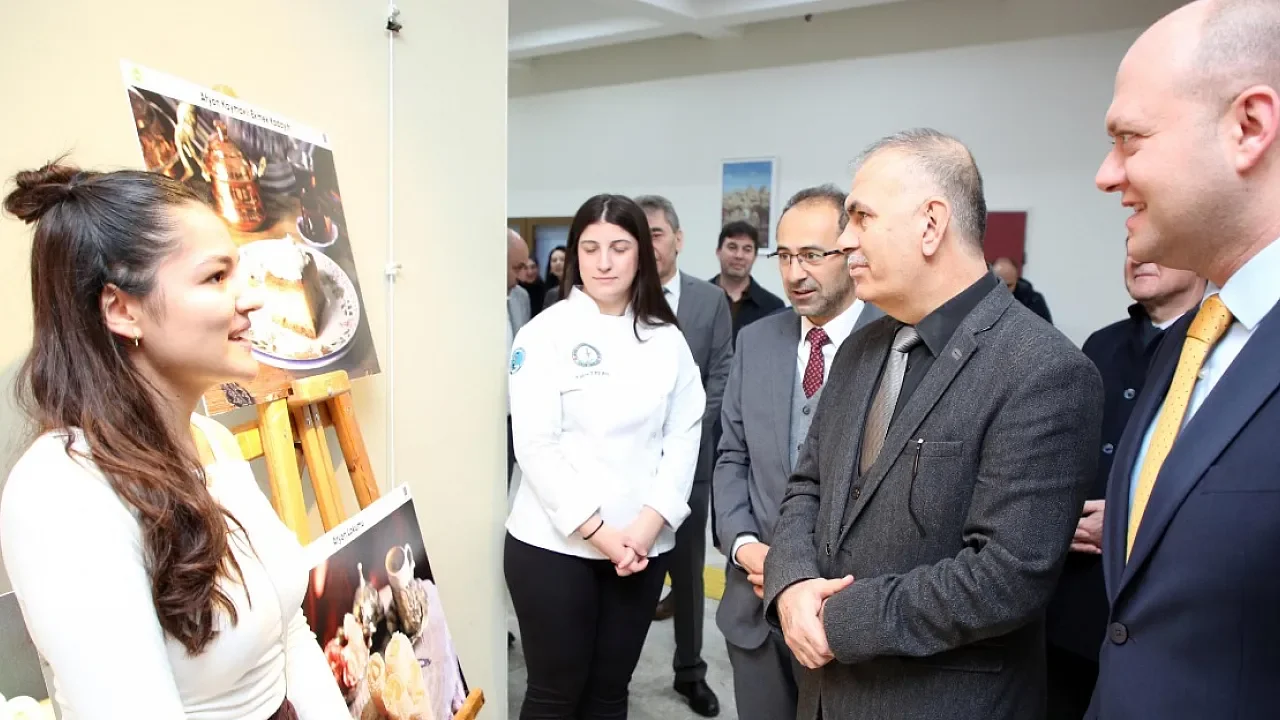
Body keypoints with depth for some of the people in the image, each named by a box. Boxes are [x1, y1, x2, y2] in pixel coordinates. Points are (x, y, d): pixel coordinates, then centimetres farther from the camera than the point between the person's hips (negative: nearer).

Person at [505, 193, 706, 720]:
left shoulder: (667, 339, 5)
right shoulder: (545, 333, -6)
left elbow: (684, 435, 2)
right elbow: (535, 444, -11)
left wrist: (649, 524, -10)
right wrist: (598, 532, -14)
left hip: (643, 546, 3)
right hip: (555, 543, -3)